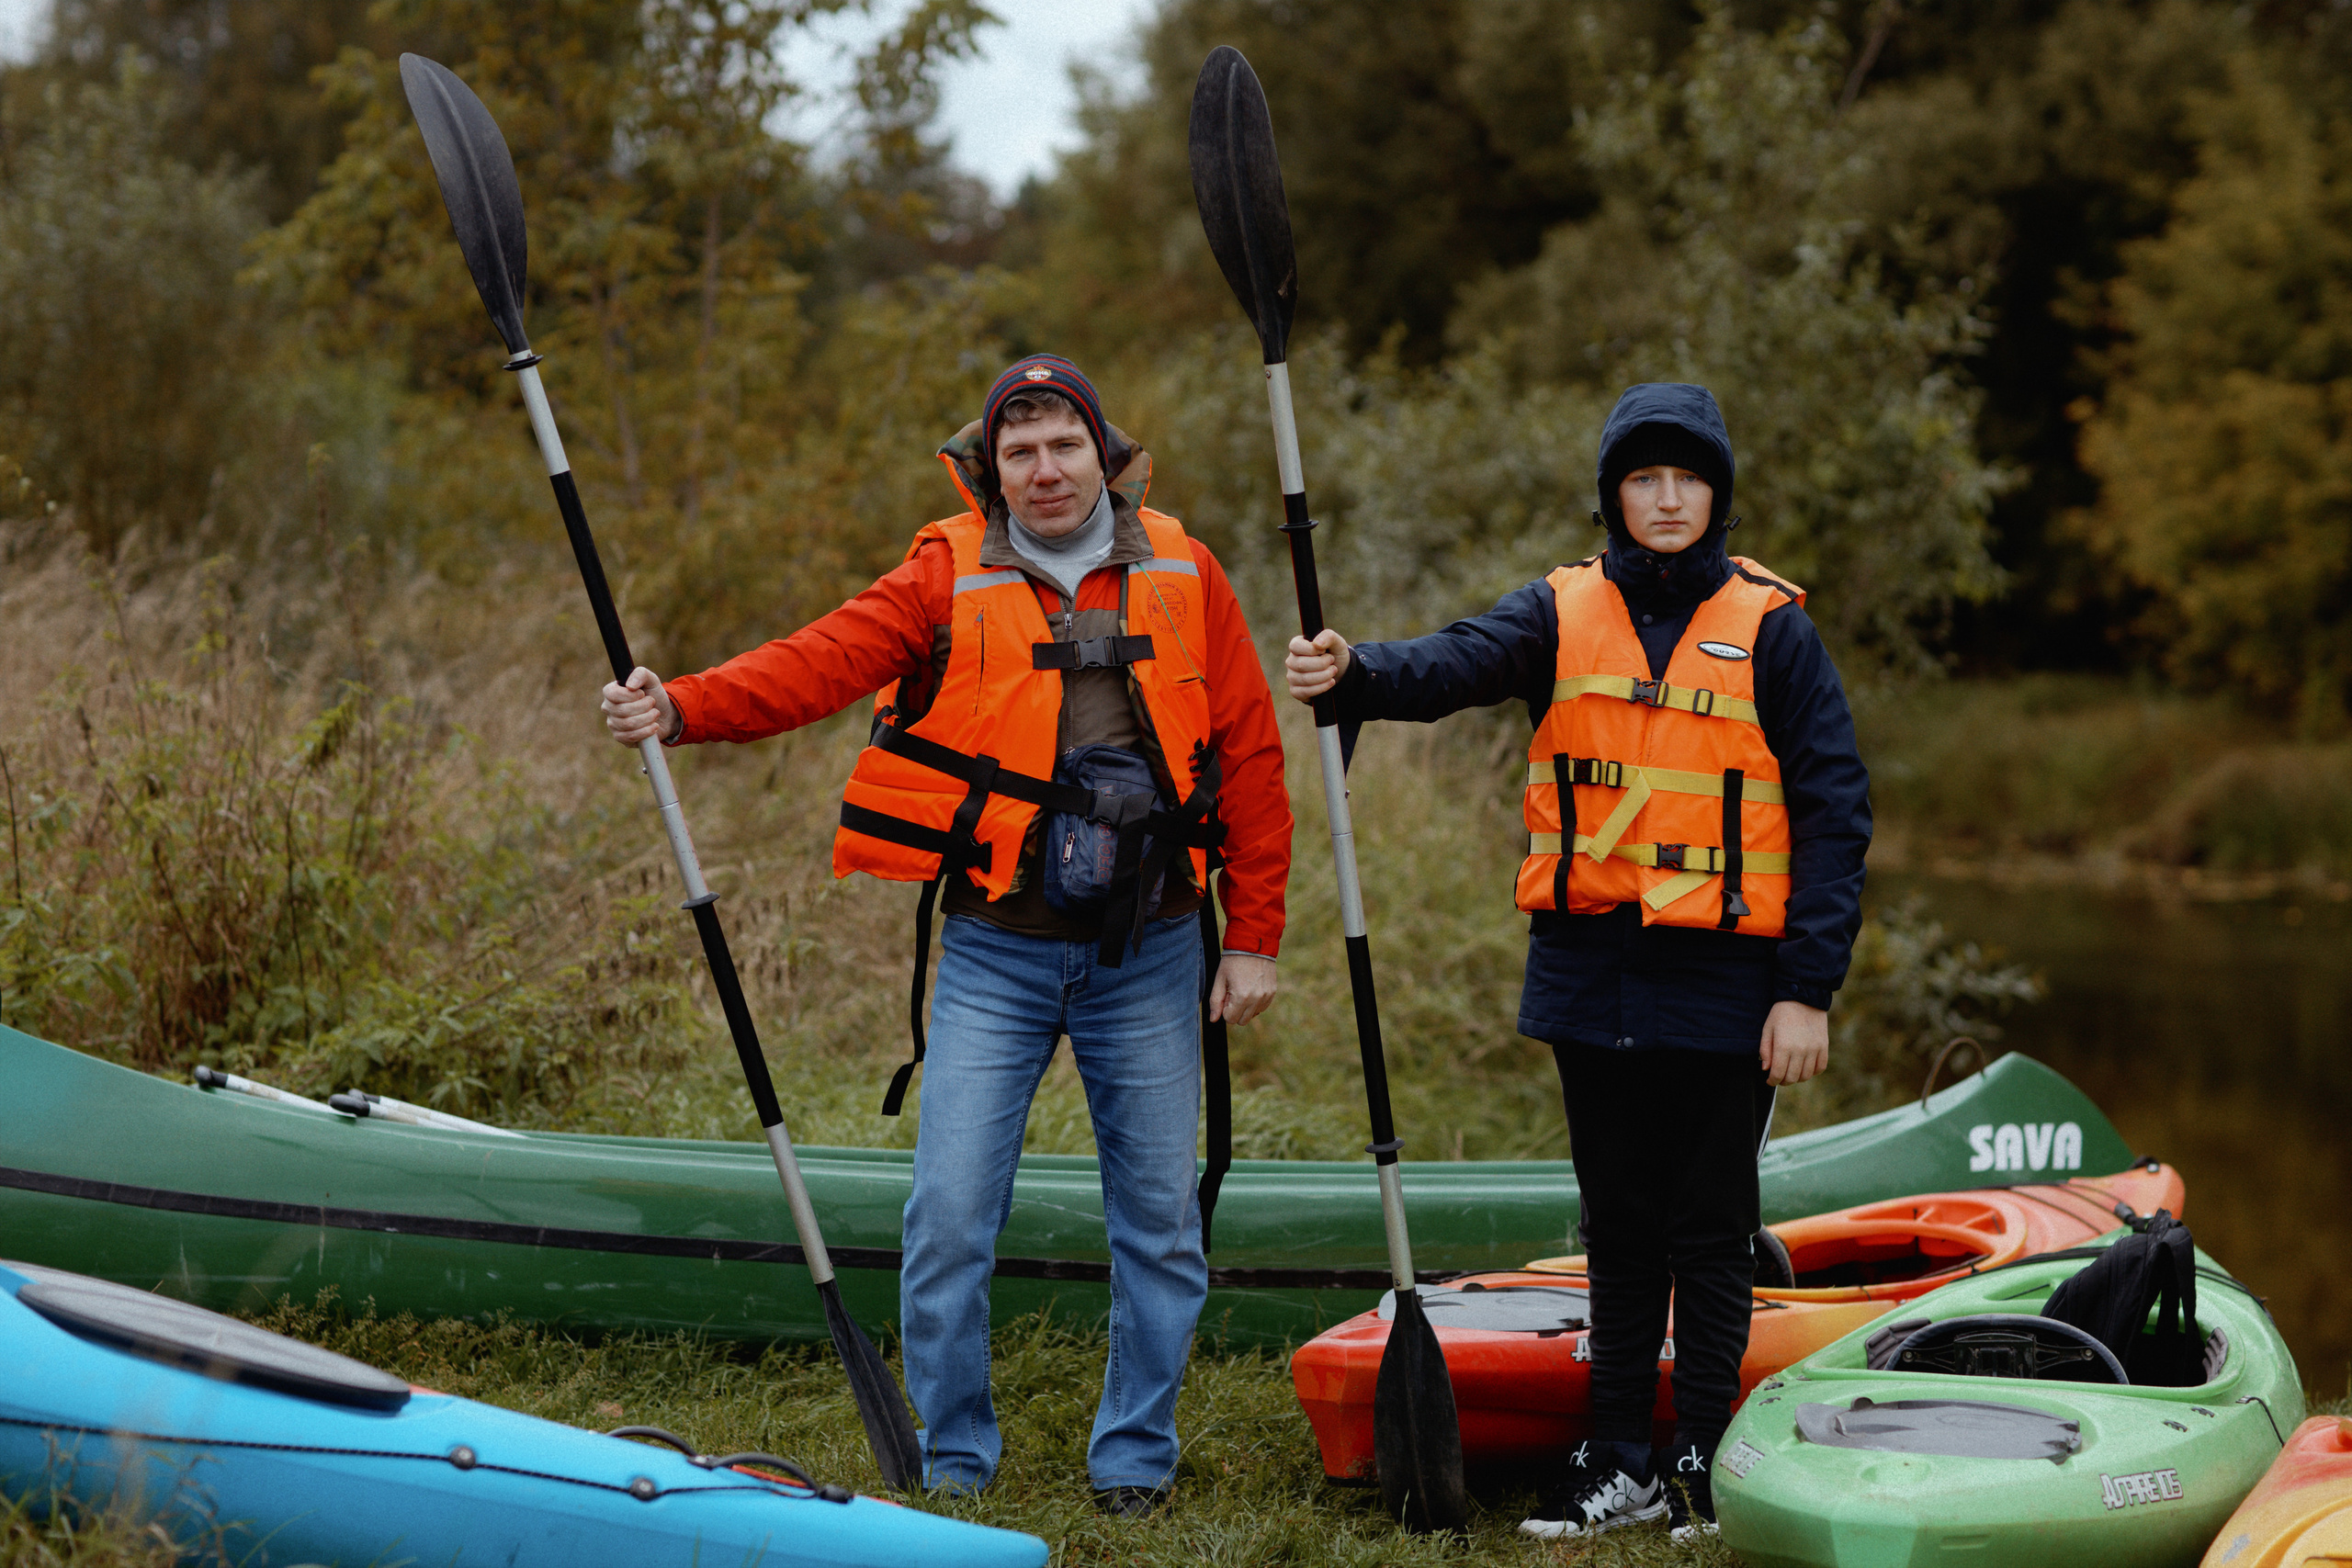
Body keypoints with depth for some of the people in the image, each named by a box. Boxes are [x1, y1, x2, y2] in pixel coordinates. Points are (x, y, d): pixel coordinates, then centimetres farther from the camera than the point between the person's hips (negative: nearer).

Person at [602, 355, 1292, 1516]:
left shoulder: (1178, 573, 4)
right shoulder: (950, 575, -1)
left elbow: (1248, 755, 6)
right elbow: (822, 662, -15)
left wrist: (1254, 935, 2)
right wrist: (683, 707, -32)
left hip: (1148, 956, 1)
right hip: (996, 953, -1)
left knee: (1158, 1220, 8)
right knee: (951, 1214, -5)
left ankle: (1135, 1460, 23)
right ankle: (953, 1462, 11)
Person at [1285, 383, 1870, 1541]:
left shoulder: (1770, 628, -2)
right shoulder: (1563, 612, 4)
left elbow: (1833, 813, -2)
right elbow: (1457, 665, -16)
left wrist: (1808, 990, -8)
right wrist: (1356, 673, -38)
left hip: (1722, 981, -3)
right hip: (1591, 973, 3)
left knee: (1709, 1227, 3)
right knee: (1619, 1224, 12)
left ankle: (1705, 1459, 14)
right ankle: (1619, 1460, 20)